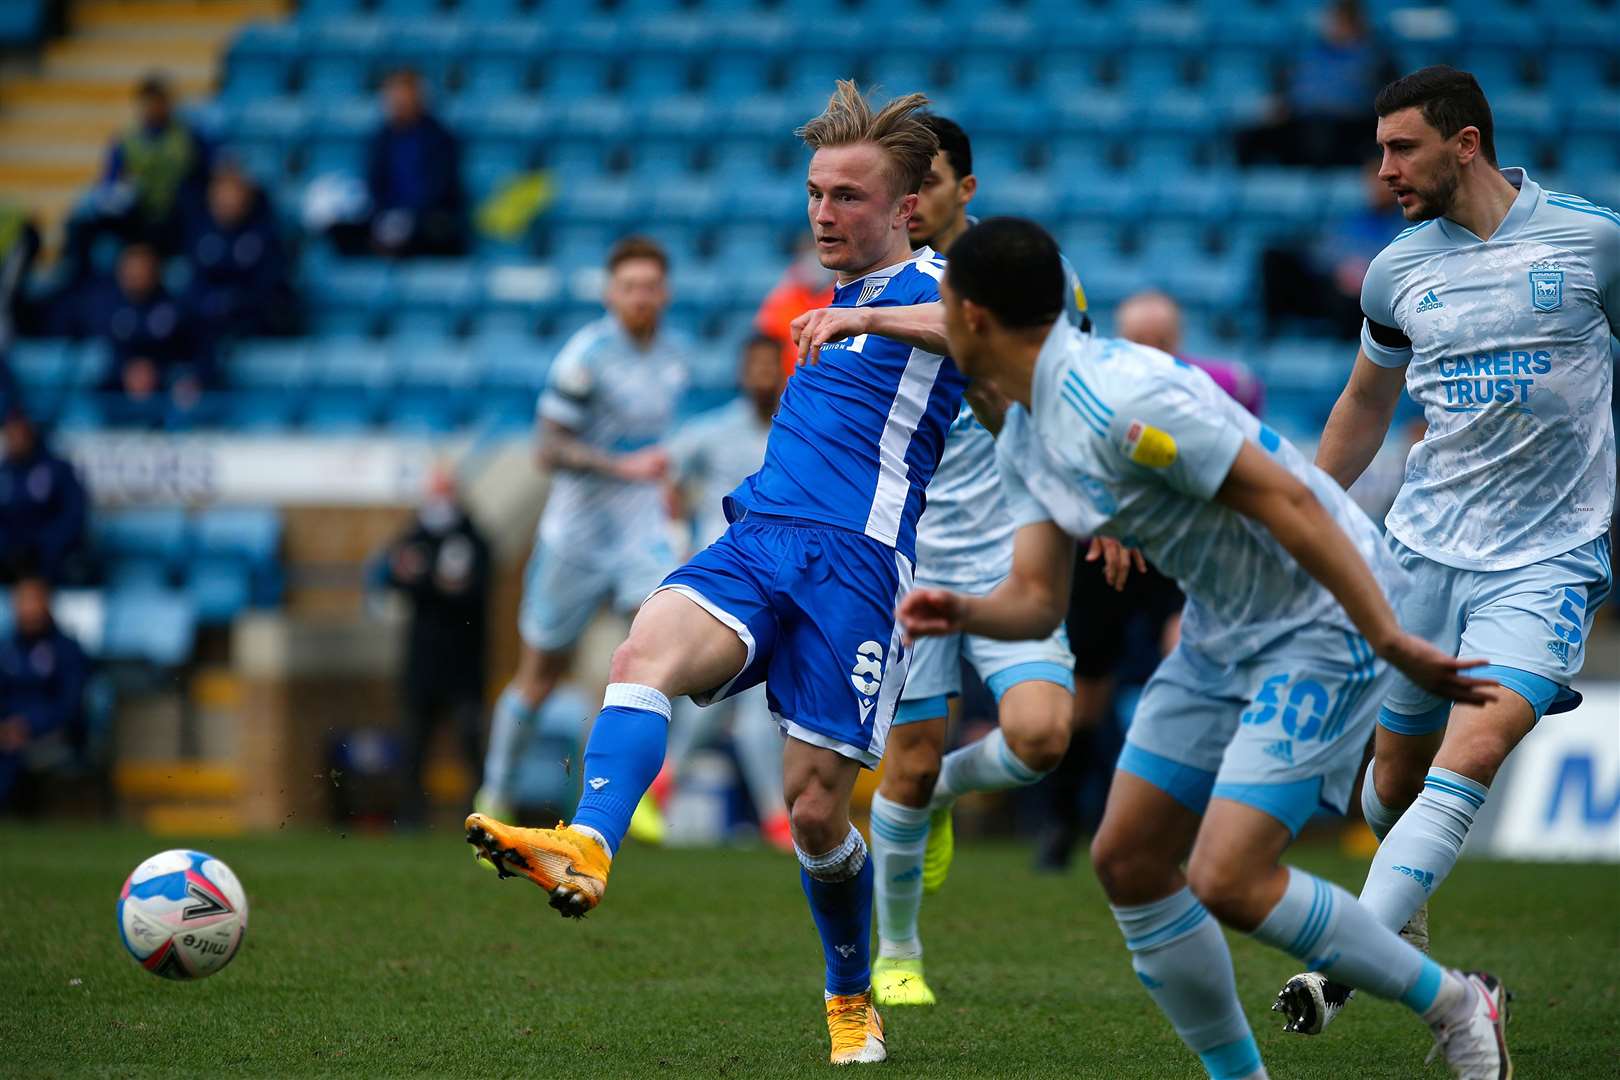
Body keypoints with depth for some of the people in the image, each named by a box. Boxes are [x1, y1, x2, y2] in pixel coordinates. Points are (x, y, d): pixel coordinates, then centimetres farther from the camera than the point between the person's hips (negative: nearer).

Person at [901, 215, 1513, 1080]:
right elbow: (1036, 598, 5)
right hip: (1222, 631, 10)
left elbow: (1287, 501, -26)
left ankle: (1453, 1005, 0)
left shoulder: (1116, 399, -26)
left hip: (1322, 625, -10)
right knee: (1128, 862, 5)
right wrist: (964, 614, -18)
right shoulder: (1025, 437, 6)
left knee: (1228, 883, -18)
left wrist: (1389, 638, -26)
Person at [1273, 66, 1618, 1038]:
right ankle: (1403, 929, 37)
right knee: (1395, 783, 8)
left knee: (1471, 758, -22)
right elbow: (1366, 403, 21)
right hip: (1426, 548, 4)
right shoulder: (1399, 271, 5)